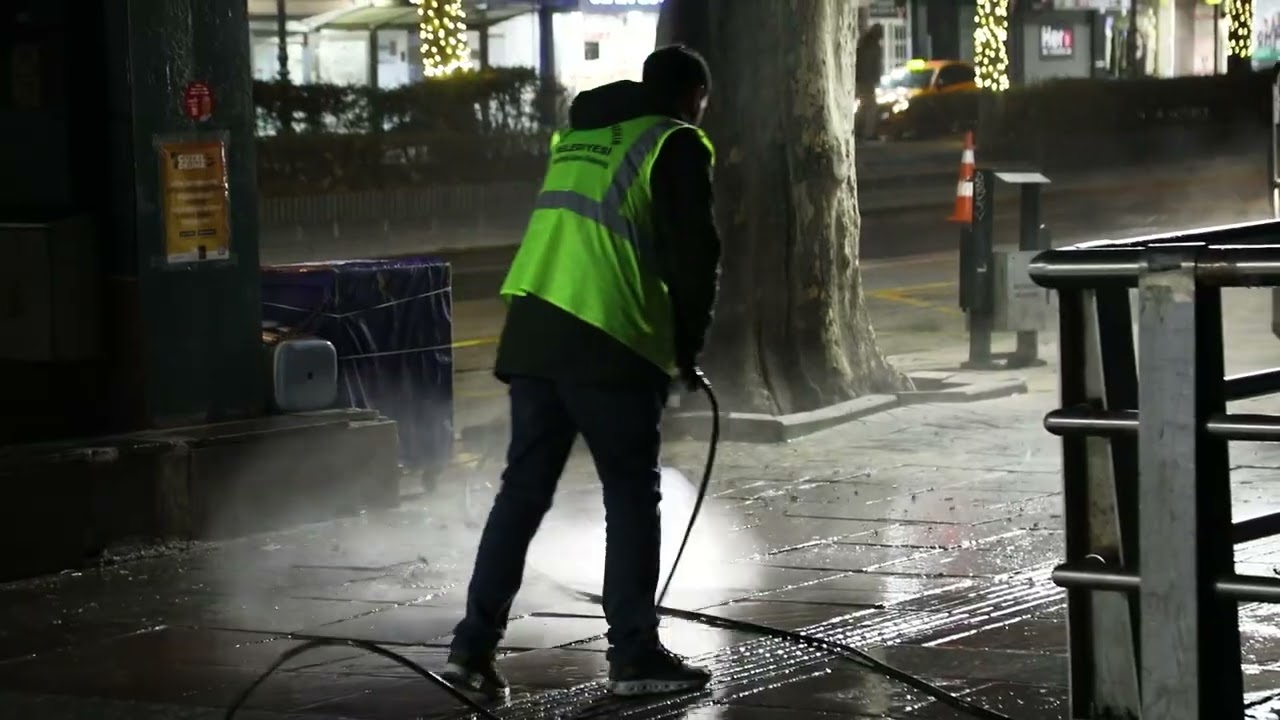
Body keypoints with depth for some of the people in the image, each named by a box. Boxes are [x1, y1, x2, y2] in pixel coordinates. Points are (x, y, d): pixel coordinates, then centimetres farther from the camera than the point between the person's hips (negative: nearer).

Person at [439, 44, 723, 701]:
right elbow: (695, 257, -5)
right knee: (631, 495, 4)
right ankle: (634, 655, 6)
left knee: (523, 488, 11)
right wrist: (687, 349, 9)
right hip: (608, 343, -6)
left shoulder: (578, 135, 23)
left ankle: (475, 645, 8)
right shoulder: (676, 146, 1)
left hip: (531, 332, 6)